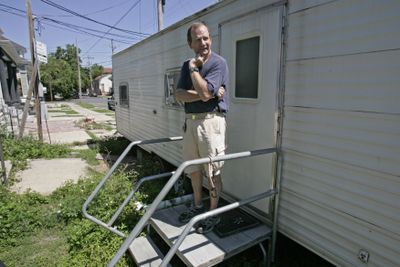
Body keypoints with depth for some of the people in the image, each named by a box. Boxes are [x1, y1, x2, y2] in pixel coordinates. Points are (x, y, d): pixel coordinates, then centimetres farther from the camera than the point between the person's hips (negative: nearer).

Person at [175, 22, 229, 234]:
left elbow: (205, 93, -21)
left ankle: (213, 213, 21)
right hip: (190, 121, 7)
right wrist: (203, 94, -16)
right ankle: (198, 206, 37)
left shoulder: (218, 63, -7)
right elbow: (179, 95, -2)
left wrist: (193, 67, -11)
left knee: (213, 171, 2)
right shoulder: (187, 65, 11)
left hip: (211, 121, -7)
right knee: (193, 168, 17)